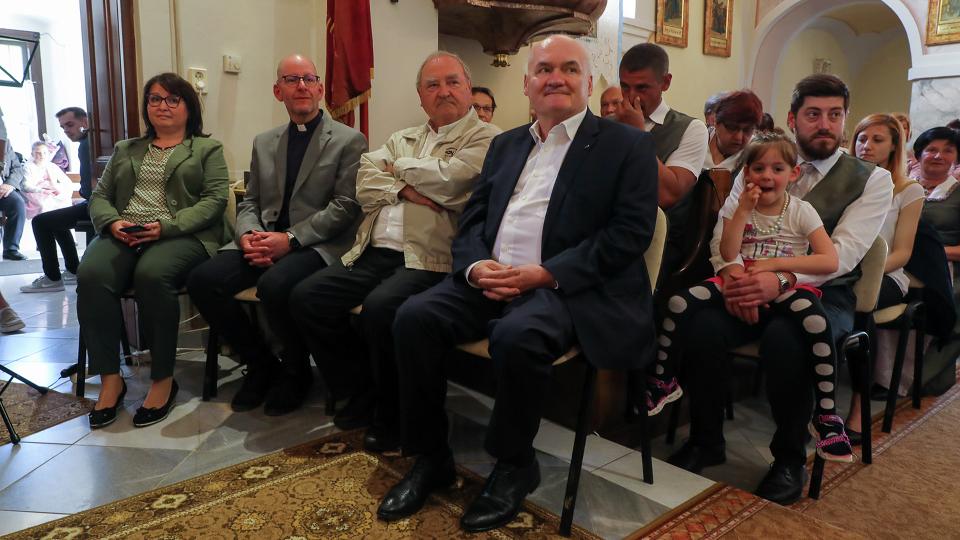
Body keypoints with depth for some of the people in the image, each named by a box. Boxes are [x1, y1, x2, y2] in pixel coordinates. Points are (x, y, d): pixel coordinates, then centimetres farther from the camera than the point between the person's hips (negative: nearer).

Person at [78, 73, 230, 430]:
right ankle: (110, 379, -21)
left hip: (181, 236, -4)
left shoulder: (207, 149, 13)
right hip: (123, 235, 4)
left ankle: (163, 379, -23)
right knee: (91, 274, -29)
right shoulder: (125, 150, 27)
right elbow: (99, 197, 19)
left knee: (151, 274, -37)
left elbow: (214, 200, -1)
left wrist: (166, 226, -15)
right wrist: (113, 222, -6)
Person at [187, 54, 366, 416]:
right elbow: (250, 202, 18)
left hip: (316, 246, -5)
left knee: (275, 285, -35)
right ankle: (261, 364, 3)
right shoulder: (264, 143, 19)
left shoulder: (349, 141, 2)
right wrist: (248, 235, -6)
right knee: (202, 280, -18)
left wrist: (290, 239, -17)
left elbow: (345, 207, -8)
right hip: (263, 241, 6)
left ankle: (295, 371, -4)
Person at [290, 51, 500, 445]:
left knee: (379, 308, -32)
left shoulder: (485, 138, 3)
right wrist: (403, 189, -10)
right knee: (306, 298, -8)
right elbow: (366, 182, 10)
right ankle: (368, 383, 11)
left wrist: (400, 168, 4)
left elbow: (450, 177, -15)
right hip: (373, 254, 7)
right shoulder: (403, 139, 24)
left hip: (427, 260, -7)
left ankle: (392, 412, -6)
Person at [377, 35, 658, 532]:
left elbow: (630, 232, -9)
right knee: (414, 317, -18)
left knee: (517, 336, -34)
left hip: (569, 287, -5)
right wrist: (476, 265, -9)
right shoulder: (505, 144, 20)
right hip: (490, 279, 5)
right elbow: (472, 220, 16)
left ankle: (515, 464, -7)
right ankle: (430, 457, -1)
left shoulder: (627, 145, 3)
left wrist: (544, 273, -18)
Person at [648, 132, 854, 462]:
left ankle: (826, 415, -20)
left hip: (785, 288, -2)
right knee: (679, 302, -23)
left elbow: (830, 261, -8)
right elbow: (728, 254, -6)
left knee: (815, 321, -37)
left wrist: (775, 264, -14)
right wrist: (744, 209, -12)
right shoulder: (739, 206, 9)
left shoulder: (801, 211, 3)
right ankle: (663, 382, -3)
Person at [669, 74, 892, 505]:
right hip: (752, 289, 3)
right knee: (700, 325, -28)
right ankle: (706, 441, -3)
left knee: (785, 339, -36)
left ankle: (790, 458, -9)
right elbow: (725, 225, 2)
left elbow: (843, 252, -11)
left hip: (823, 294, -2)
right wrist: (731, 270, -21)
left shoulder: (872, 180, 3)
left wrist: (782, 280, -29)